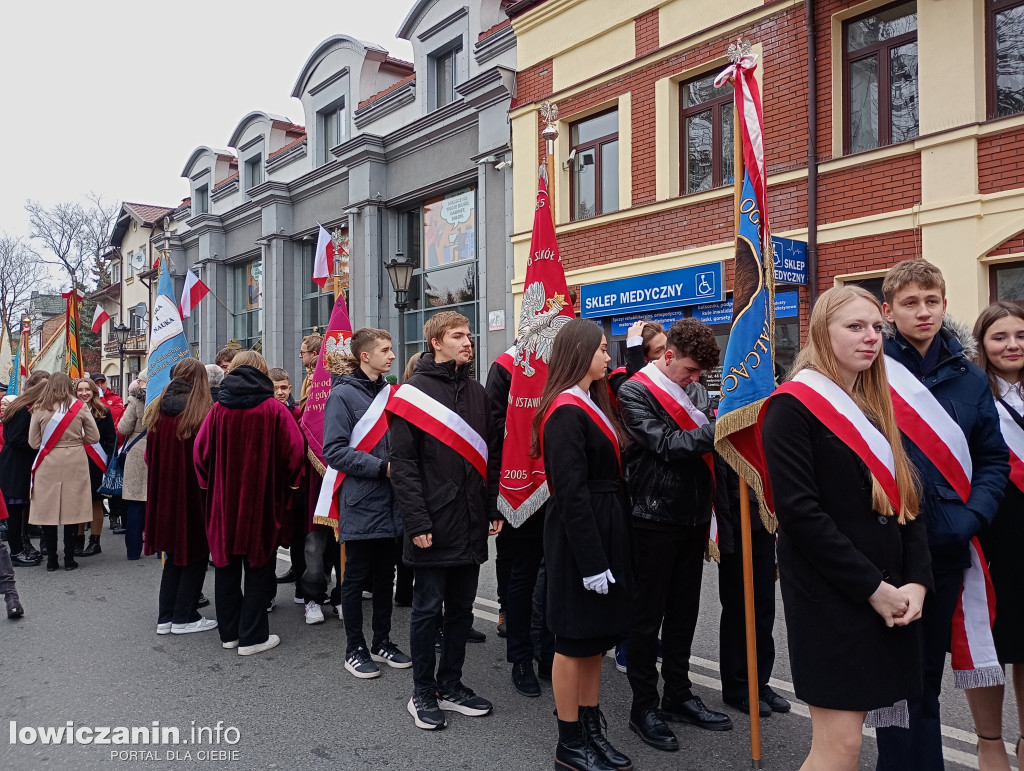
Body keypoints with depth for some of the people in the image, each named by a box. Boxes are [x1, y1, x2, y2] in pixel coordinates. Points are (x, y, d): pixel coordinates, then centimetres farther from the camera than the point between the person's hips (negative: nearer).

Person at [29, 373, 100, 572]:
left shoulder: (39, 409, -1)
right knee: (71, 509, 5)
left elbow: (33, 442, 2)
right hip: (74, 464, 0)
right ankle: (69, 559, 7)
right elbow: (94, 437, 3)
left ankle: (51, 560, 11)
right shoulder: (80, 407, -1)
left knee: (48, 511, 7)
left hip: (48, 466, 0)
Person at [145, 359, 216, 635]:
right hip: (195, 495, -6)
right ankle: (184, 617, 11)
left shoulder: (158, 410, 3)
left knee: (175, 554, 17)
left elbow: (150, 456, 11)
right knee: (195, 554, 8)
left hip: (164, 493, 6)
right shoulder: (202, 412, -15)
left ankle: (165, 617, 18)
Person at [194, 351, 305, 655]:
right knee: (257, 567, 6)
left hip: (223, 499, 3)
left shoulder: (218, 409, -1)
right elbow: (294, 451, -13)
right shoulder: (274, 409, -9)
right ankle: (252, 637, 9)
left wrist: (210, 483, 13)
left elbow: (200, 451, -2)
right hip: (262, 500, -3)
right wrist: (285, 484, 3)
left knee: (227, 565, 15)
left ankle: (229, 632, 25)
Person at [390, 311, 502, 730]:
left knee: (462, 607, 14)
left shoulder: (477, 392, 12)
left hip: (471, 524, 6)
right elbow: (403, 463, -11)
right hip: (433, 526, -6)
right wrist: (417, 522, -16)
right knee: (428, 608, 6)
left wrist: (493, 509, 8)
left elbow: (490, 455, 14)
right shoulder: (413, 392, -7)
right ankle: (422, 693, 21)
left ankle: (450, 685, 29)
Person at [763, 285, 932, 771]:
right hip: (830, 598, -7)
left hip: (888, 597, 7)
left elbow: (906, 503, 12)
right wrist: (873, 588, -15)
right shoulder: (794, 406, -10)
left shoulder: (877, 409, 14)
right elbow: (799, 512, -17)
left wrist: (916, 582, -2)